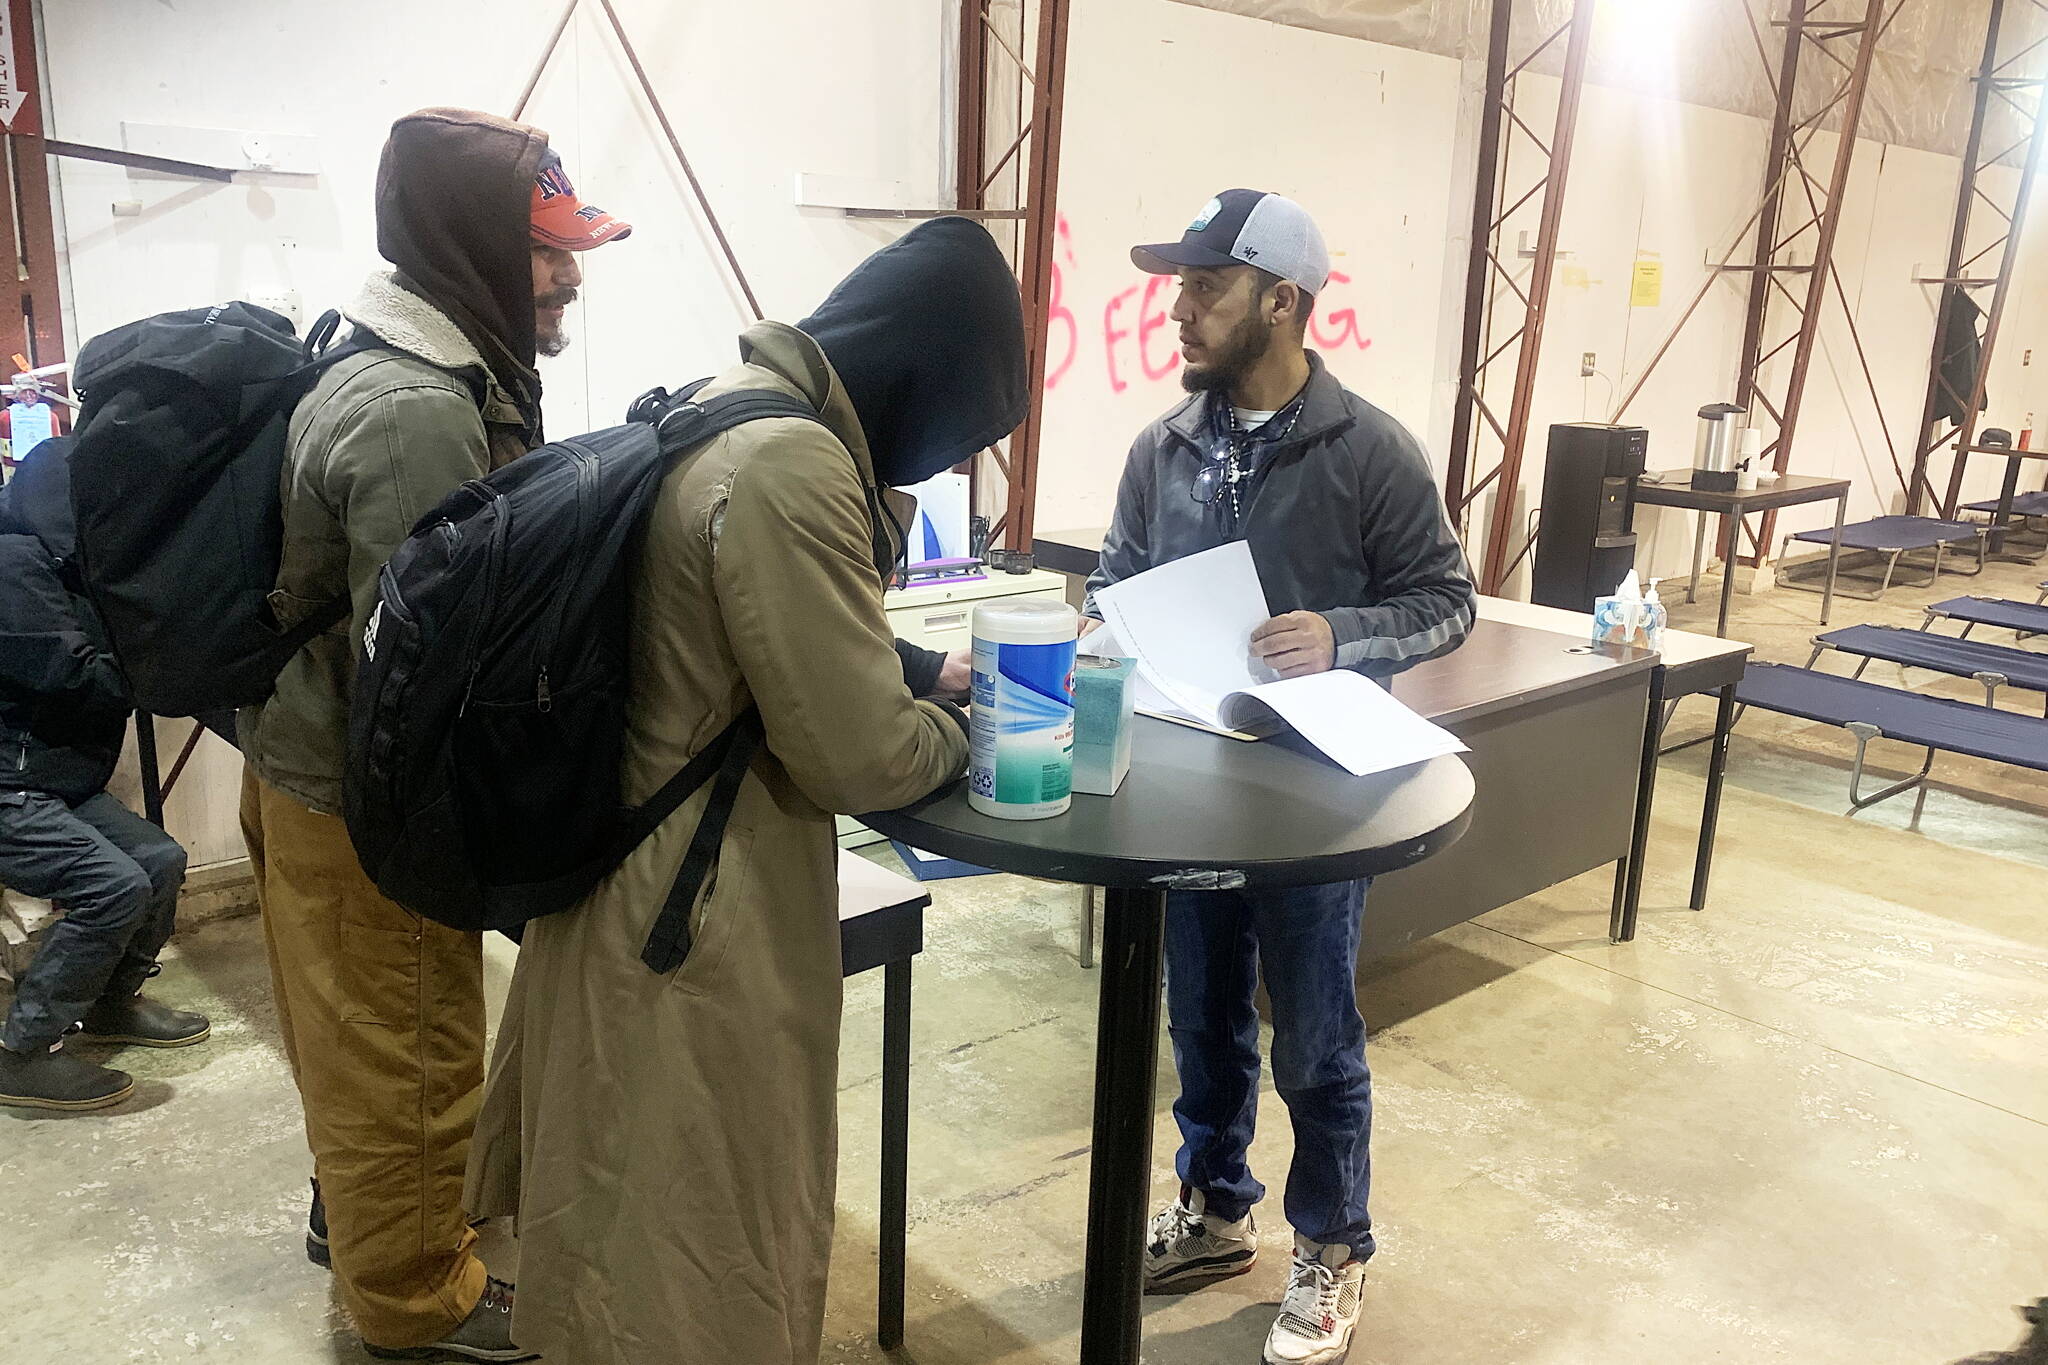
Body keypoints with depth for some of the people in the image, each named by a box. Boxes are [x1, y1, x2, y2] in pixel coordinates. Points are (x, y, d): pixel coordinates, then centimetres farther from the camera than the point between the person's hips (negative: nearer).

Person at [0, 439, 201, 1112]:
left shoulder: (59, 565, 15)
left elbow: (105, 672, 15)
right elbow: (79, 683, -20)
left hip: (54, 781, 10)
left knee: (160, 859, 4)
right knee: (116, 886, -21)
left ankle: (113, 1004, 23)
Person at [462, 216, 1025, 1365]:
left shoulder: (724, 411, 6)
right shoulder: (789, 467, -25)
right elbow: (858, 755, -22)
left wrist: (913, 674, 10)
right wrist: (958, 733, -3)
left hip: (641, 881, 10)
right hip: (701, 922, -10)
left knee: (642, 1236, 27)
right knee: (703, 1267, 11)